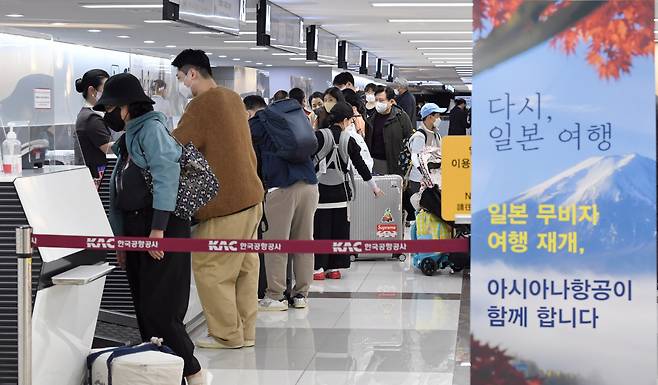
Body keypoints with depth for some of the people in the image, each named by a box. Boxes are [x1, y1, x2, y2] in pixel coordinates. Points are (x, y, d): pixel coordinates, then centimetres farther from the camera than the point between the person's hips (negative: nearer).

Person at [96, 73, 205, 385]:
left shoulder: (151, 128, -8)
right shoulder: (127, 138, 20)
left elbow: (167, 176, -18)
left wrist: (157, 230, -22)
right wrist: (120, 238, 18)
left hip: (163, 227, -9)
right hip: (135, 229, 9)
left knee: (159, 311, -12)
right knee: (144, 311, 7)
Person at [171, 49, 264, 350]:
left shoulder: (202, 105, -15)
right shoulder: (233, 99, 13)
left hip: (226, 202, -9)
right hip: (250, 195, 9)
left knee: (209, 268, -1)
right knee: (245, 266, 13)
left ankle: (227, 334, 4)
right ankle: (245, 331, 19)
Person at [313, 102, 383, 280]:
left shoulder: (318, 136, -6)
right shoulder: (349, 140, 1)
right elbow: (360, 165, 9)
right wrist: (374, 187, 20)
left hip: (320, 188, -2)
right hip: (340, 190, 2)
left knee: (320, 228, 2)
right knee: (339, 229, 10)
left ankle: (319, 268, 1)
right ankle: (335, 267, 12)